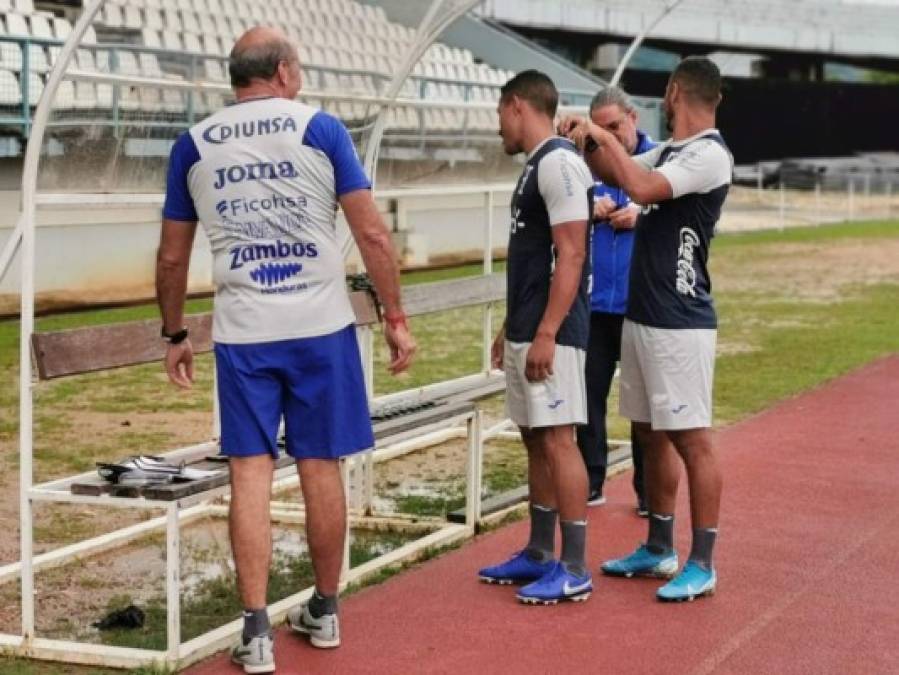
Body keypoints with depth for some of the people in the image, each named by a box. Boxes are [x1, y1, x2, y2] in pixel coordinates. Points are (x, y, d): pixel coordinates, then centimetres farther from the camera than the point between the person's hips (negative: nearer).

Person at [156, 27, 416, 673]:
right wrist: (396, 318, 2)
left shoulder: (194, 145, 6)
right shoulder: (320, 129, -1)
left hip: (242, 334, 1)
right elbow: (372, 234, -5)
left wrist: (175, 335, 22)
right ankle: (324, 613, 23)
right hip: (321, 327, -1)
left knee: (251, 475, 4)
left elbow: (172, 257, 11)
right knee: (321, 468, 9)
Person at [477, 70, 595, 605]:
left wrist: (546, 335, -22)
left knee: (558, 440, -7)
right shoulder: (537, 165, 17)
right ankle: (540, 555, 22)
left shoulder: (558, 162, -14)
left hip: (550, 334, -10)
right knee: (535, 440, 13)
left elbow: (570, 256, -20)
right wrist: (512, 328, 23)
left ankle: (575, 570, -2)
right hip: (526, 332, 10)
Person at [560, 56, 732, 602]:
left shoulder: (710, 155, -14)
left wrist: (606, 137, -14)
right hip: (642, 315, 9)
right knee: (653, 436, 15)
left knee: (691, 440, -4)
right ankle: (659, 550, 25)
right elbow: (618, 173, 26)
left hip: (680, 323, -9)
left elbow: (643, 188, -27)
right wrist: (590, 142, 6)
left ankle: (702, 564, 2)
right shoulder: (669, 152, 14)